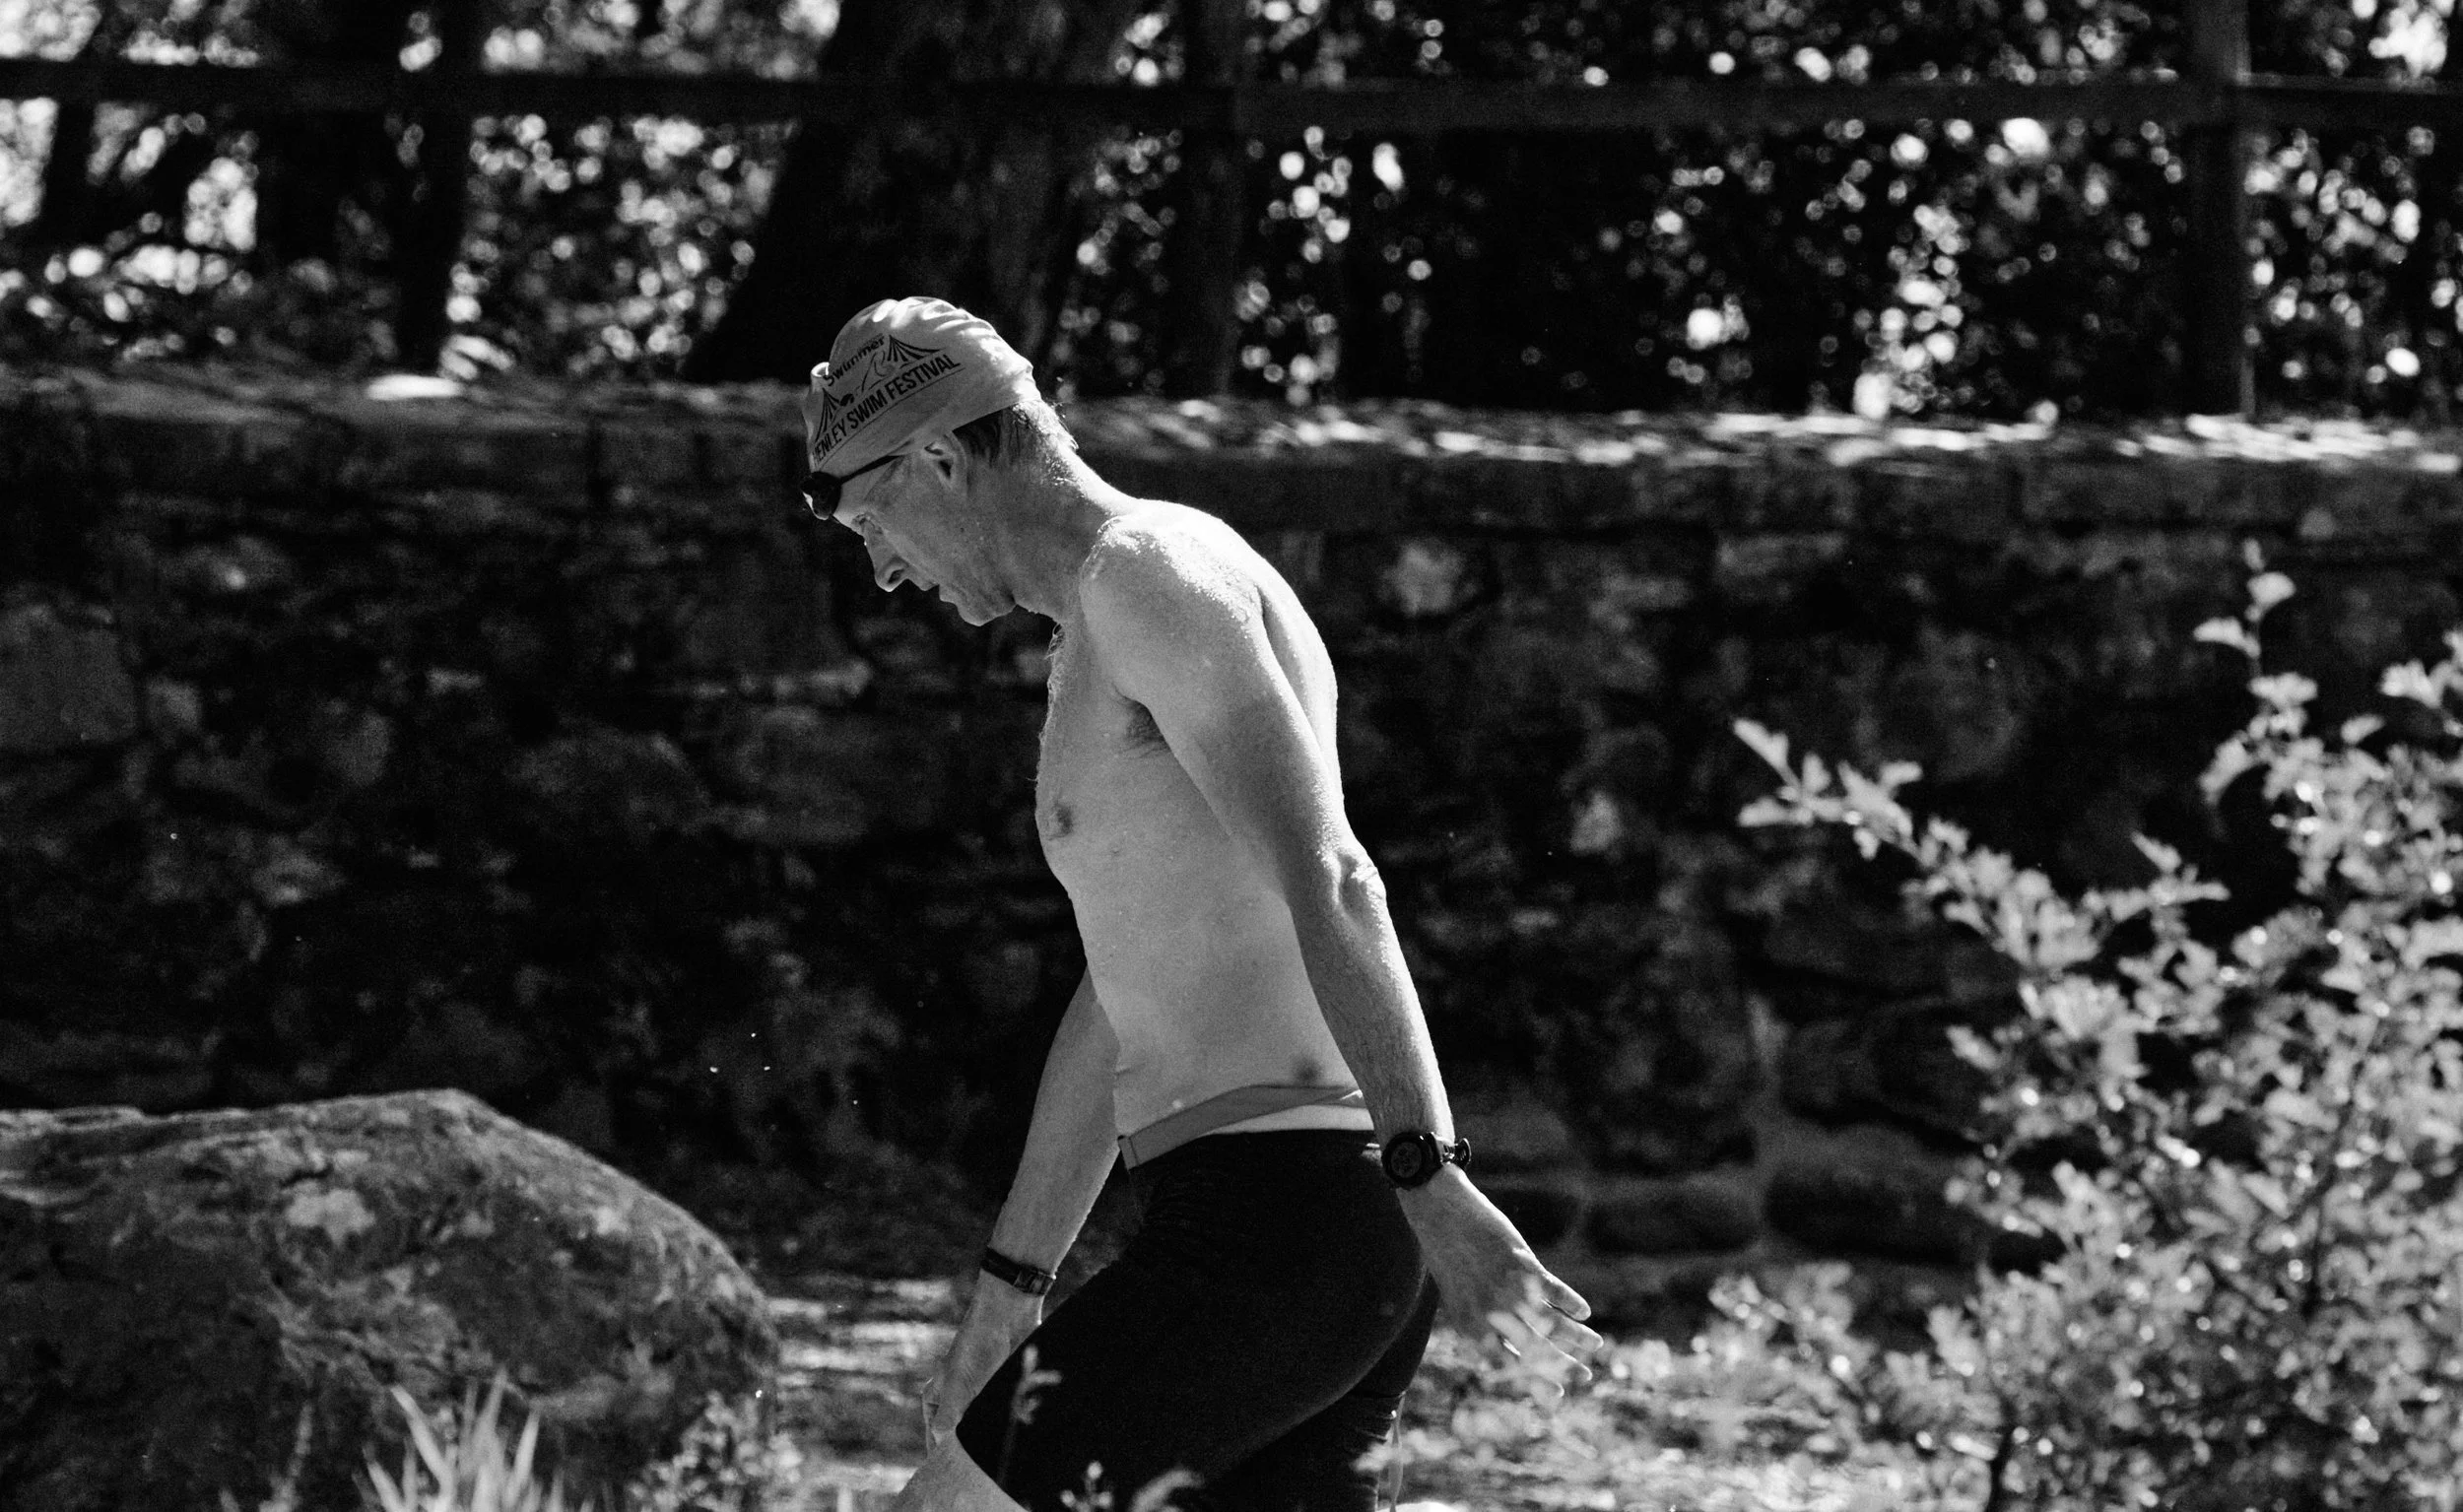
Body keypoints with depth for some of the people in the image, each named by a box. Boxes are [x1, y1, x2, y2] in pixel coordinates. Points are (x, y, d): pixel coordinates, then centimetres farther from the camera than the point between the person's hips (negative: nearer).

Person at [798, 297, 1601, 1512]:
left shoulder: (1146, 569, -7)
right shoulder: (1118, 648, 25)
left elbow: (1328, 883, -19)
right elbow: (1118, 1004, 31)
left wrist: (1429, 1183, -27)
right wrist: (1007, 1291, 33)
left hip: (1270, 1216, -10)